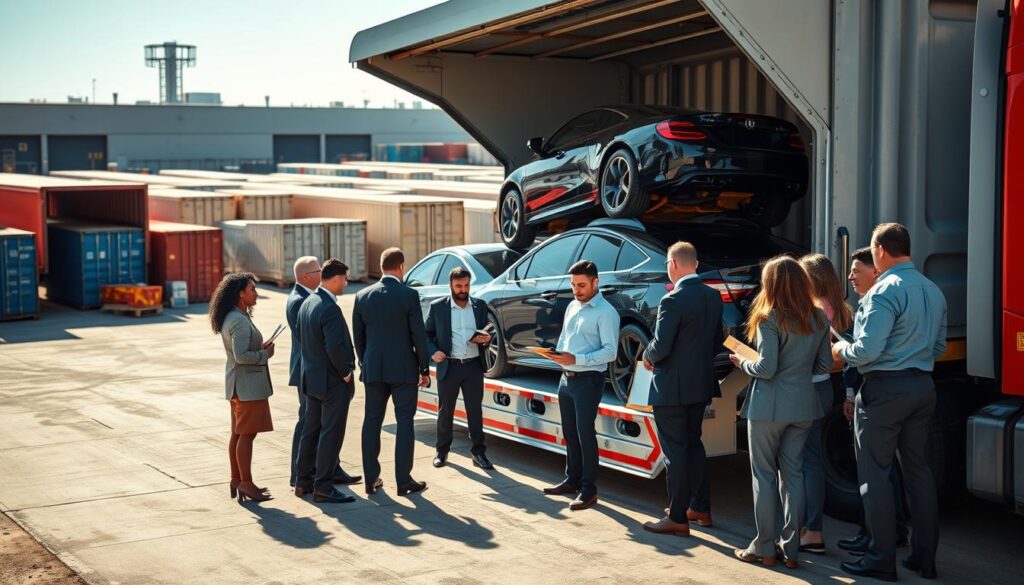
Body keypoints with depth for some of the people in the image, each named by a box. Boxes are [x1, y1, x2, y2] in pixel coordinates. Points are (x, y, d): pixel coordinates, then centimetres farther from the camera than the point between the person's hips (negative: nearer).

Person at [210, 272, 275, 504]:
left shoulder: (231, 318, 13)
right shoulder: (240, 321, -20)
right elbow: (241, 356, -25)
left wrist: (261, 347, 8)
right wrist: (265, 354, -13)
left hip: (239, 383, 10)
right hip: (248, 383, -10)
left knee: (238, 433, 14)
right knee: (247, 434, -5)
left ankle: (236, 480, 21)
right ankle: (246, 484, -1)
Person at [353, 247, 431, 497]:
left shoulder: (363, 296, 2)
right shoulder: (409, 295, -10)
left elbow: (358, 336, 9)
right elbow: (419, 336, -8)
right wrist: (424, 369, 1)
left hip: (373, 370, 4)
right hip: (403, 370, -4)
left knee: (372, 422, 10)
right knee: (404, 422, 3)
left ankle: (371, 479, 14)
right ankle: (404, 480, 4)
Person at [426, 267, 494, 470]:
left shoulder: (480, 306, 7)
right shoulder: (438, 307, -1)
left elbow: (485, 334, 14)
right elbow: (427, 334, 4)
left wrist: (486, 339, -9)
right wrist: (433, 352, -13)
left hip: (474, 366, 1)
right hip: (449, 367, -1)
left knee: (475, 411, 3)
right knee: (445, 411, 9)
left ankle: (478, 452, 10)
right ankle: (442, 451, 22)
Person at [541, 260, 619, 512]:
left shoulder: (605, 312, -12)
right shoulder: (572, 307, 13)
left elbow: (610, 352, -17)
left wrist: (576, 359, -25)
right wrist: (557, 354, -3)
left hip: (588, 380, -8)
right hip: (566, 378, 8)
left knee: (585, 434, -5)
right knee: (570, 432, 15)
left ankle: (589, 490, 1)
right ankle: (572, 480, 28)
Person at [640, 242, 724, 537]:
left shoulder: (673, 300, -20)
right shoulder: (713, 296, 4)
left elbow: (661, 346, -21)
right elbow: (717, 339, 11)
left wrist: (648, 358, -1)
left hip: (672, 387, -8)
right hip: (702, 384, 8)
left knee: (675, 450, 0)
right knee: (693, 444, 20)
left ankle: (677, 518, 5)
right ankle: (700, 508, 27)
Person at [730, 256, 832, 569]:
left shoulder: (770, 319, -14)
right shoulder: (819, 319, 5)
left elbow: (766, 369, -17)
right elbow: (824, 365, 10)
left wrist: (741, 362, 1)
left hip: (770, 405, -6)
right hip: (803, 404, 6)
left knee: (764, 474, 4)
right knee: (793, 473, 11)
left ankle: (764, 548, 8)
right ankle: (791, 549, 14)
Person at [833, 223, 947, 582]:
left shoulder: (885, 291, -16)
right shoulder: (933, 291, 10)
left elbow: (868, 350, -21)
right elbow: (939, 347, 18)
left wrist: (842, 351, -2)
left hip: (885, 388, -8)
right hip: (923, 387, 8)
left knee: (875, 475, 0)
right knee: (918, 471, 14)